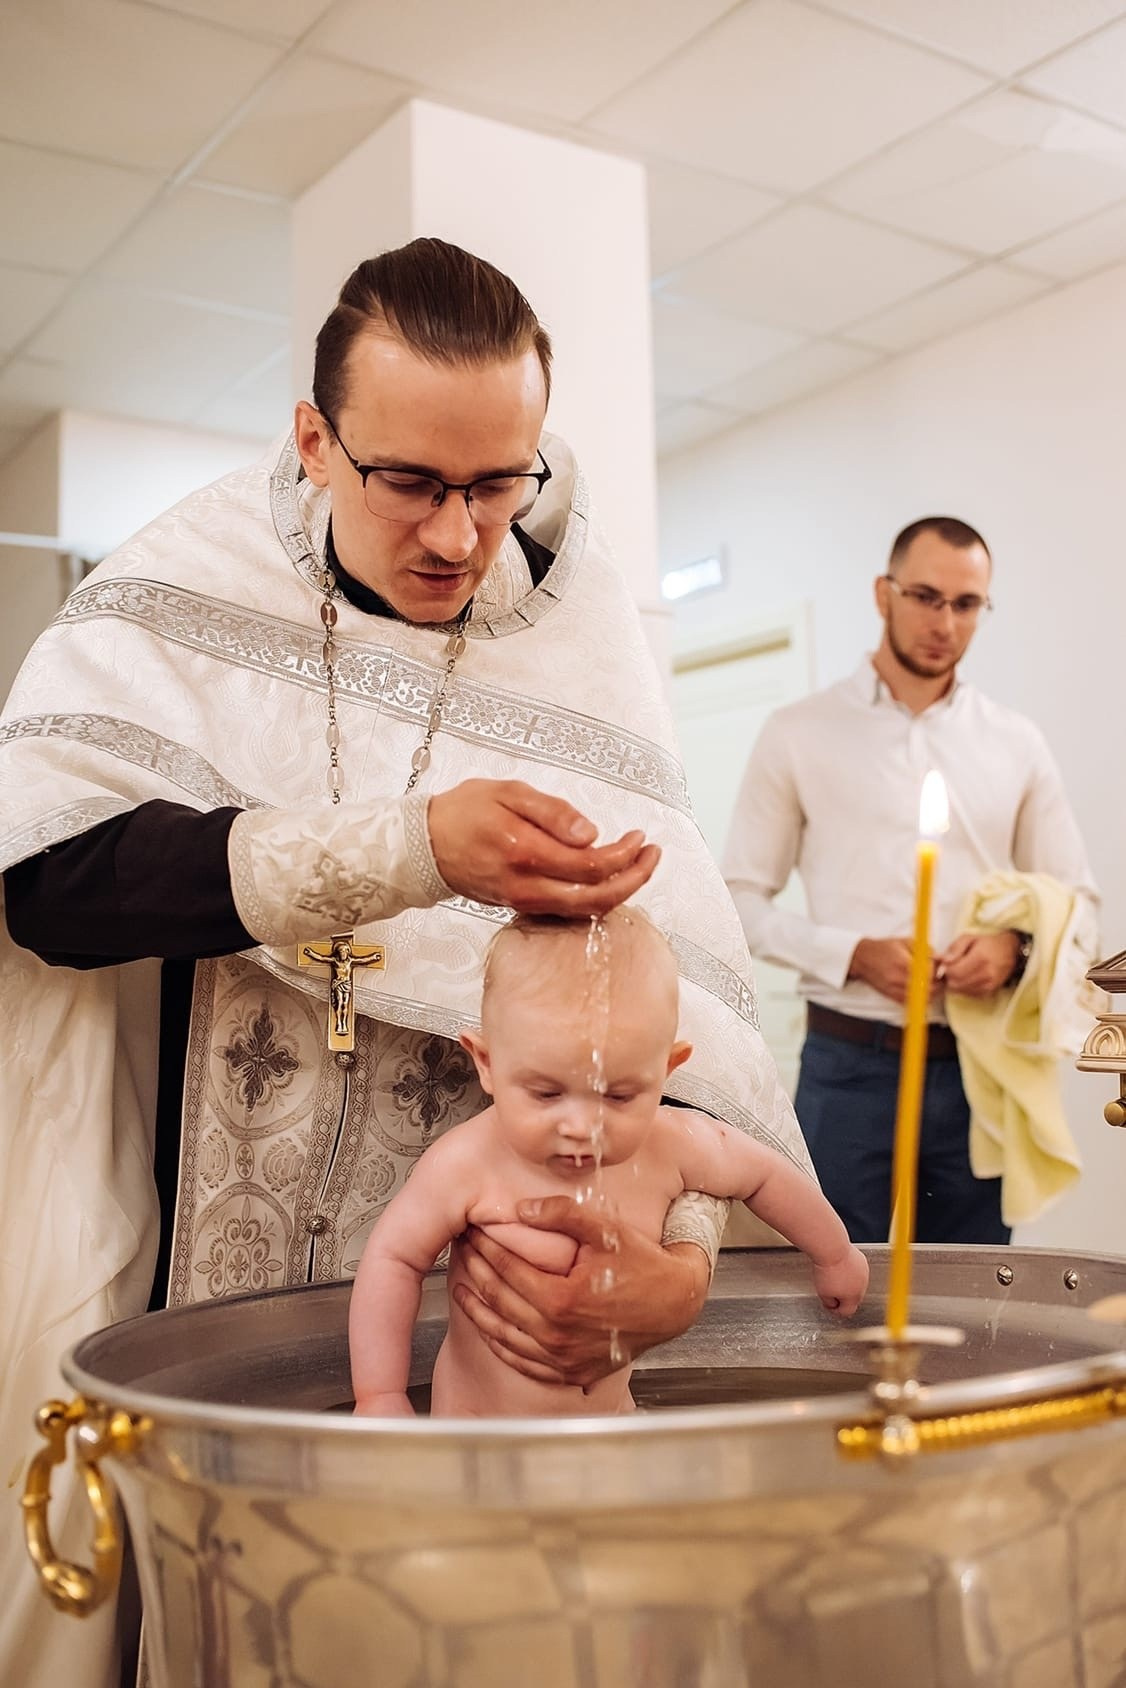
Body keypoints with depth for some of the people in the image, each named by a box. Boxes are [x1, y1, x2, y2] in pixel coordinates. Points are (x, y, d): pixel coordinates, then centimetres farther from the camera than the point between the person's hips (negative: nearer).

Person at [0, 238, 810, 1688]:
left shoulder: (579, 652, -5)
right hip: (177, 1277, 0)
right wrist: (419, 849, -32)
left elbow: (680, 985, -12)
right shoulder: (185, 580, -7)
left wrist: (686, 1245, -31)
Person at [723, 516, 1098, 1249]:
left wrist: (1016, 944, -10)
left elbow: (1077, 903, 11)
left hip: (983, 1067, 3)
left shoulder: (1017, 744, 8)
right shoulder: (799, 735, 0)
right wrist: (854, 956, -15)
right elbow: (743, 901, 0)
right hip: (851, 1066, -2)